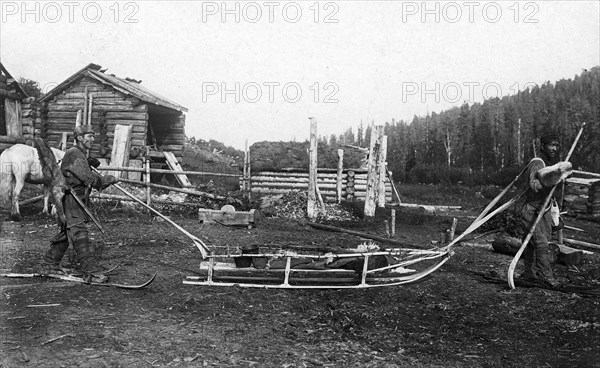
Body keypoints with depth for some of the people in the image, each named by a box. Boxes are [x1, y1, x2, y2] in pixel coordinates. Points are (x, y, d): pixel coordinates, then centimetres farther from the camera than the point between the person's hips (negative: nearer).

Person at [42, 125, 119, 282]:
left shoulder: (80, 155, 18)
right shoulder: (74, 155, -16)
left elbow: (88, 177, 17)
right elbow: (89, 178, -24)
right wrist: (109, 179, -13)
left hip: (76, 200, 11)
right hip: (70, 200, -11)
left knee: (66, 233, 18)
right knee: (80, 235, -10)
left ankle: (50, 264, 31)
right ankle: (91, 271, -11)